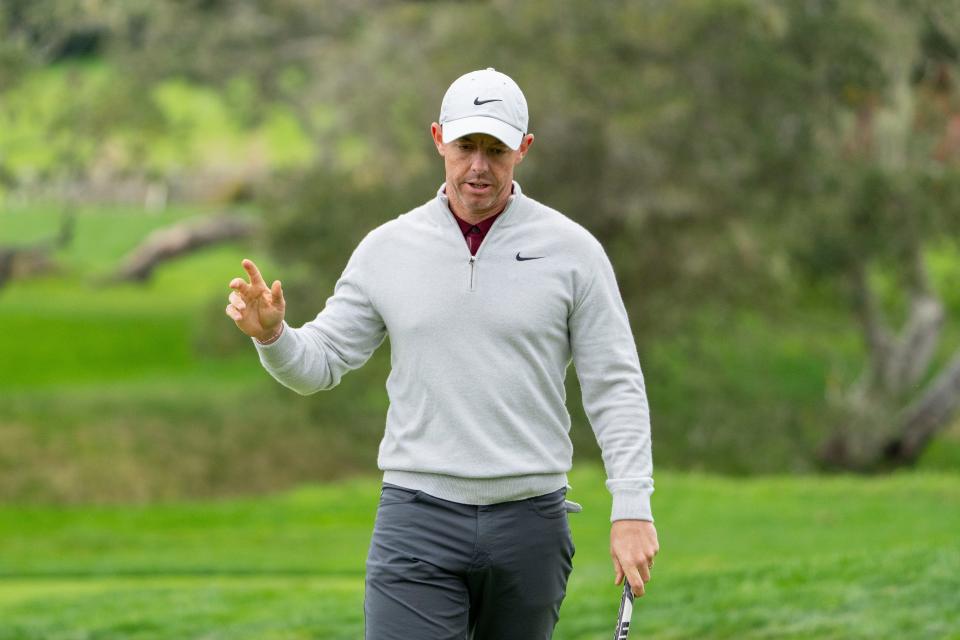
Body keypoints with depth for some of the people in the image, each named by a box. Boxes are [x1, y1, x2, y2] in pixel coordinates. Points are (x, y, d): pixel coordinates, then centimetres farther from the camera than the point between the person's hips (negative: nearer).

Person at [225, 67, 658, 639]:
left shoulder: (572, 250, 1)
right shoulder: (387, 249, 5)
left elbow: (615, 386, 1)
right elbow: (319, 364, 9)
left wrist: (632, 507, -7)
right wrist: (271, 333, -14)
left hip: (530, 524, 0)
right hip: (419, 521, 0)